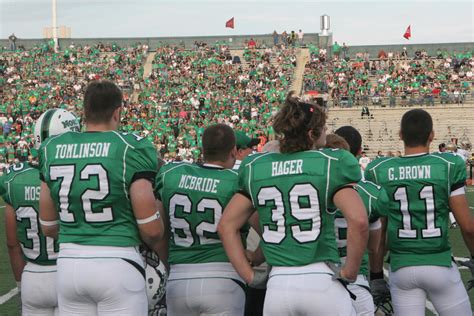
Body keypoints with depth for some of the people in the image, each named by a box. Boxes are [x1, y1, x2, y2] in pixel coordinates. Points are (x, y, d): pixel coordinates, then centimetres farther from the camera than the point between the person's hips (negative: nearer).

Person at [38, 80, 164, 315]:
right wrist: (156, 247, 13)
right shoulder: (130, 149, -10)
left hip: (69, 264, 5)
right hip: (117, 264, -5)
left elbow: (48, 227, 12)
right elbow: (151, 228, -9)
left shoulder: (53, 149, 5)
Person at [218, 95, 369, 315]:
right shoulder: (330, 164, -4)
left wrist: (249, 276, 9)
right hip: (322, 281, -3)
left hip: (277, 286, 4)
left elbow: (226, 226, 9)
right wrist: (350, 271, -6)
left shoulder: (256, 168, 8)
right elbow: (358, 221, -17)